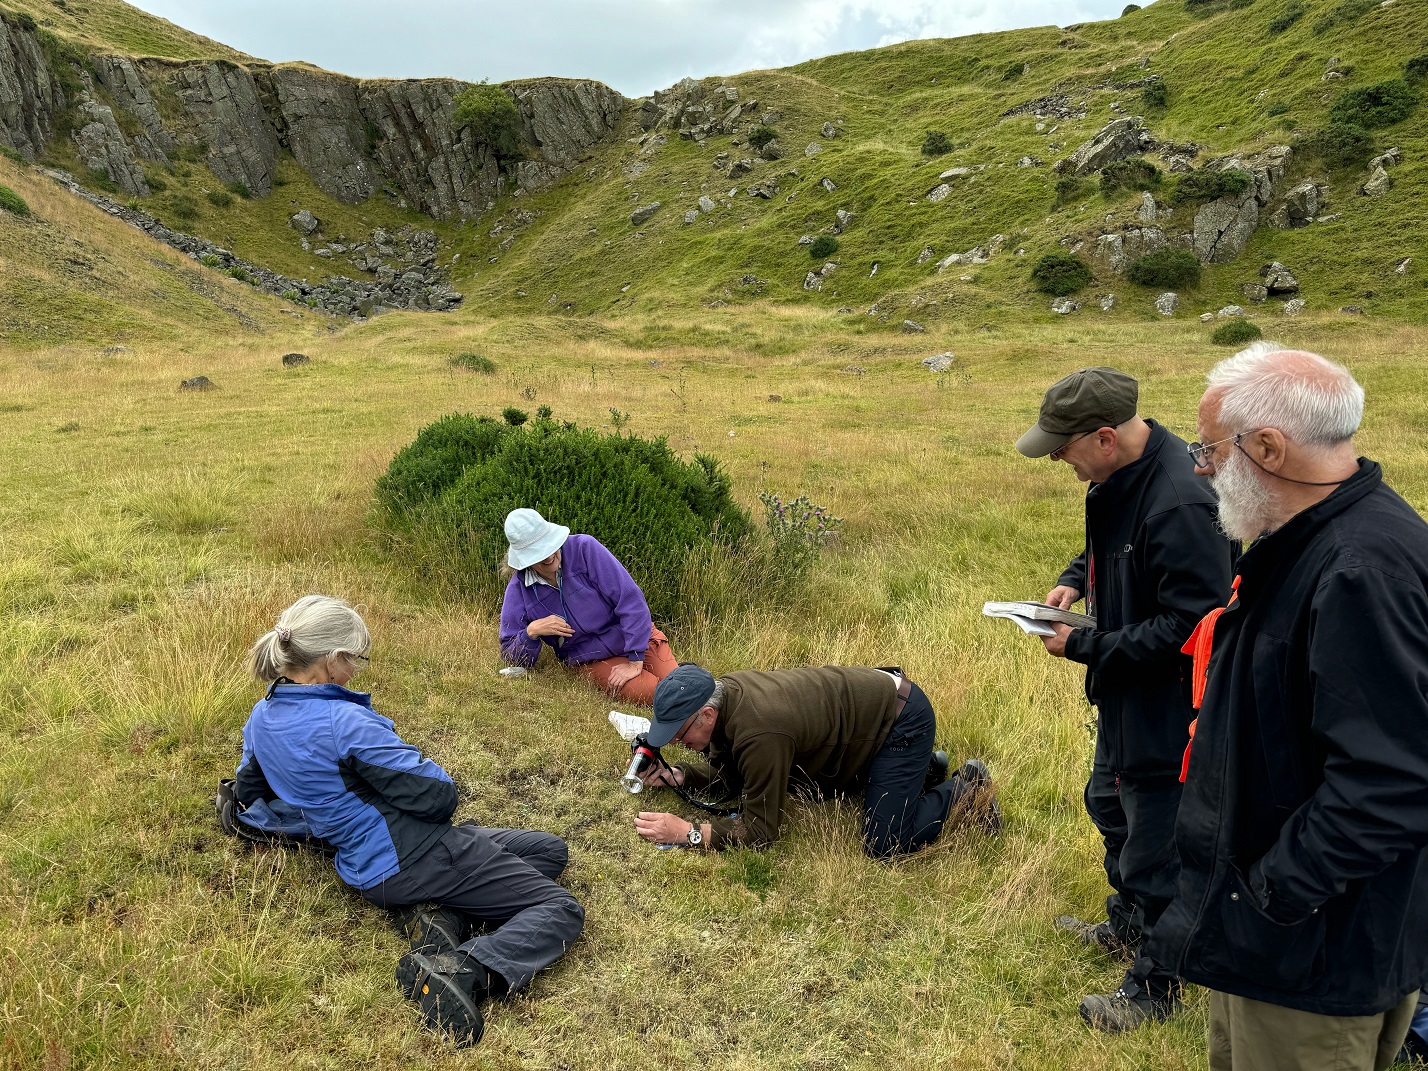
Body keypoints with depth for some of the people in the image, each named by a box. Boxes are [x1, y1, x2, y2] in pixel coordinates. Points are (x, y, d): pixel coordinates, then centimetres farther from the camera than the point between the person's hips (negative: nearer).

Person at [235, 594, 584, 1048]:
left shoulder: (262, 718, 3)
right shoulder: (343, 721, -24)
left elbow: (247, 795, 24)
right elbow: (437, 795, -22)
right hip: (415, 855, -9)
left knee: (552, 850, 20)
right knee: (561, 910, -4)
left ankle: (441, 916, -2)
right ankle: (463, 971, -26)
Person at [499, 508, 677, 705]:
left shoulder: (584, 548, -15)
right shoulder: (518, 590, -6)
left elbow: (630, 599, -17)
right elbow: (511, 657, 0)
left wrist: (635, 662, -19)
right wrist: (531, 632, -22)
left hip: (639, 637, -1)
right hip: (593, 662, 1)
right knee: (647, 692, -27)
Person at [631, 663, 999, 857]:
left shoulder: (759, 734, -35)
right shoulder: (723, 693, -8)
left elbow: (761, 831, -26)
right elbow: (730, 776, 7)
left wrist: (687, 832, -28)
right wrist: (678, 776, -9)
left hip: (902, 719, -9)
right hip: (872, 697, 9)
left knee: (884, 847, -13)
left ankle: (966, 788, 9)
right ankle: (922, 768, 28)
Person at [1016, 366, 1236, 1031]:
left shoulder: (1179, 506, -32)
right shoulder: (1118, 477, -1)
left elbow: (1188, 626, -30)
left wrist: (1086, 647, -23)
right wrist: (1076, 579, 0)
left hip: (1167, 705, -10)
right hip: (1124, 691, 11)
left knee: (1155, 849, 7)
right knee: (1109, 804, 28)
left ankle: (1153, 988, 29)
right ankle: (1127, 926, 53)